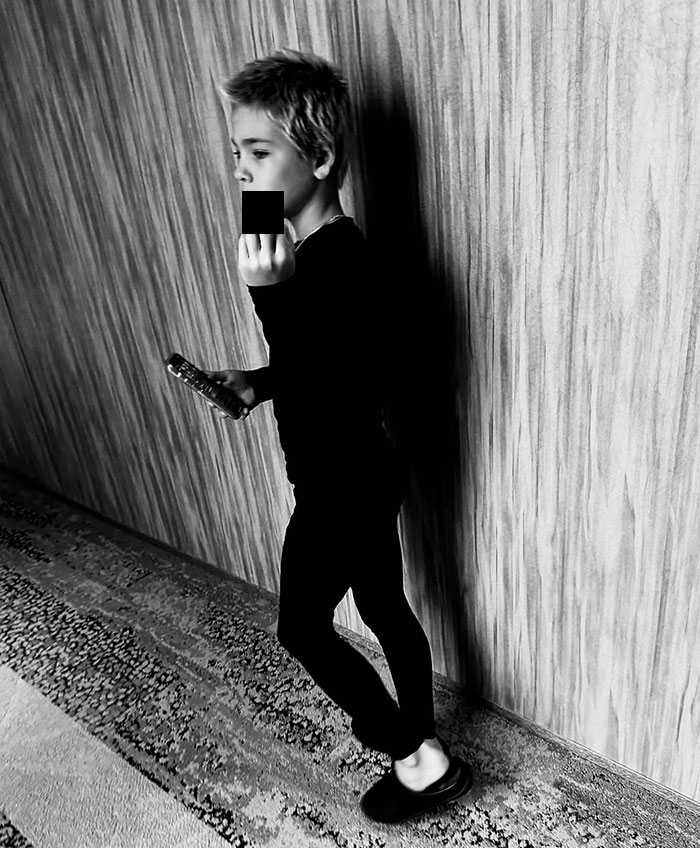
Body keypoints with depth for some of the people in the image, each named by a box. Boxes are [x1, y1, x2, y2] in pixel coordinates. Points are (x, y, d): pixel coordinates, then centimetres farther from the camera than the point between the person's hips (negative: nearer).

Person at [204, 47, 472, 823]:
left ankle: (422, 760, 26)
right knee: (383, 608, 22)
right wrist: (258, 382, 5)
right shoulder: (321, 247, 4)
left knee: (302, 627, 11)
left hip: (341, 488, -9)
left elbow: (322, 401, -31)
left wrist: (270, 294, -37)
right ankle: (417, 739, 44)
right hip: (363, 477, 9)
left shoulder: (333, 264, -26)